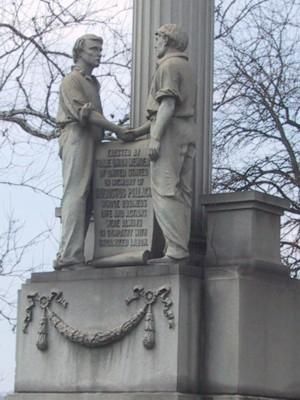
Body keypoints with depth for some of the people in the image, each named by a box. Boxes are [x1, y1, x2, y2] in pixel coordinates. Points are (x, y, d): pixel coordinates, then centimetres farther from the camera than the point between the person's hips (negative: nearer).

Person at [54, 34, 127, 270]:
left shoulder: (92, 82, 27)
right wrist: (116, 129, -14)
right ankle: (70, 255, -21)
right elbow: (83, 112, -12)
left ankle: (71, 255, -1)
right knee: (76, 195, -15)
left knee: (87, 199, 2)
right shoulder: (72, 80, 1)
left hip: (92, 140, 9)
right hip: (77, 138, -9)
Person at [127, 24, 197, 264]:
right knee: (182, 194, 4)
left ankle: (176, 250, -21)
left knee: (165, 191, -13)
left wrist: (155, 137, -20)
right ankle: (182, 250, -1)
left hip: (171, 132, -10)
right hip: (188, 132, 10)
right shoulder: (186, 67, 25)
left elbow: (168, 104, -16)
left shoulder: (169, 66, -5)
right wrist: (141, 130, 24)